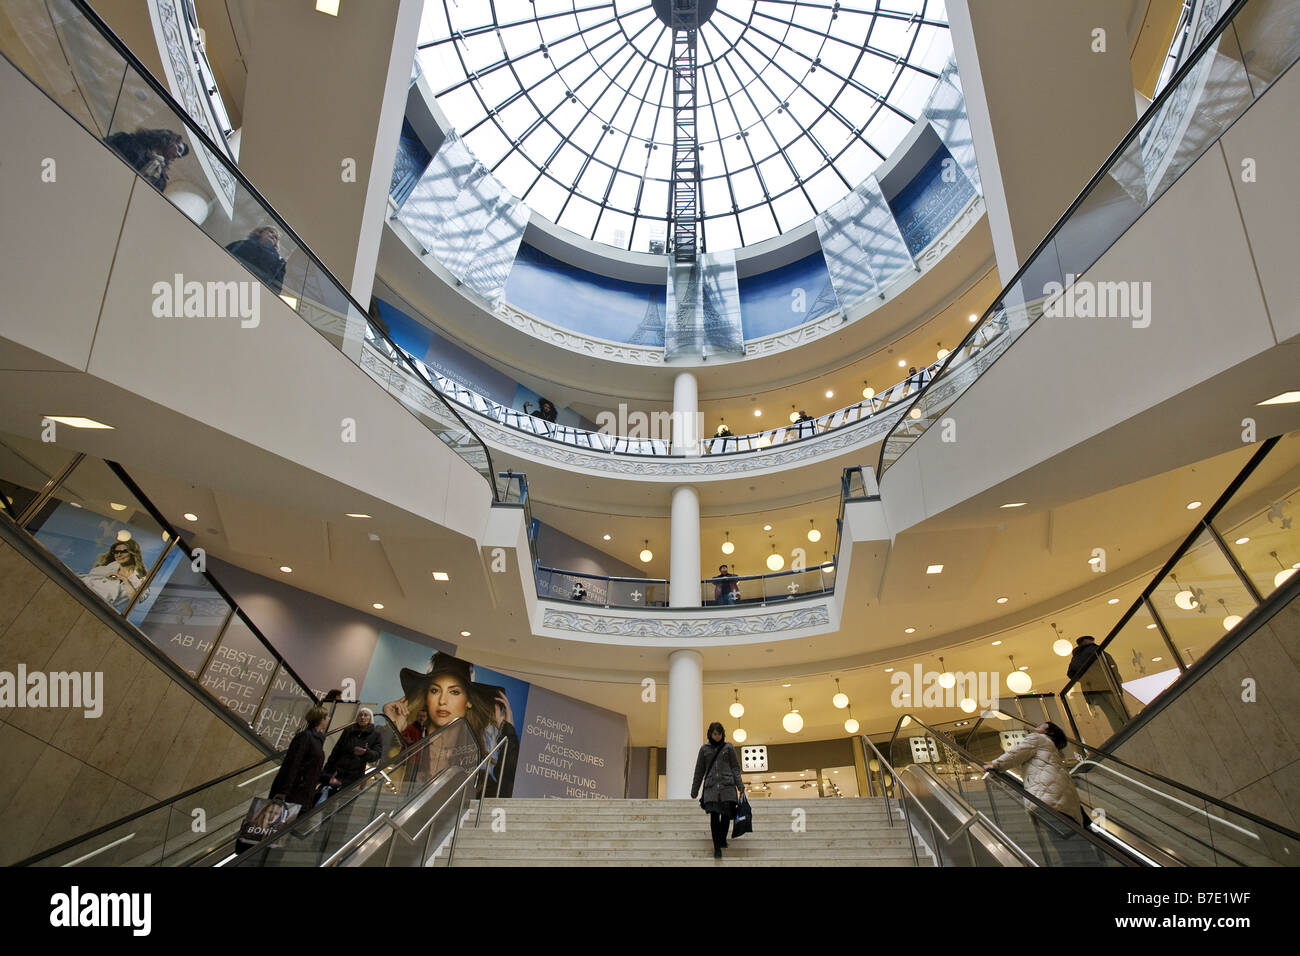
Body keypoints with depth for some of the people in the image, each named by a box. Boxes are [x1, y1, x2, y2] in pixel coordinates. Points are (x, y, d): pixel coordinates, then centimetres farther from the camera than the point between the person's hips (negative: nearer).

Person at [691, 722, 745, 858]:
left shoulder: (728, 748, 9)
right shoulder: (704, 749, 11)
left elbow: (735, 768, 9)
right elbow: (699, 771, 15)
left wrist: (740, 785, -4)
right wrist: (694, 791, 15)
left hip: (727, 785, 0)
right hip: (711, 786, 0)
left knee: (726, 814, -5)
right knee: (714, 815, -10)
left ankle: (722, 839, 20)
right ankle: (717, 847, -5)